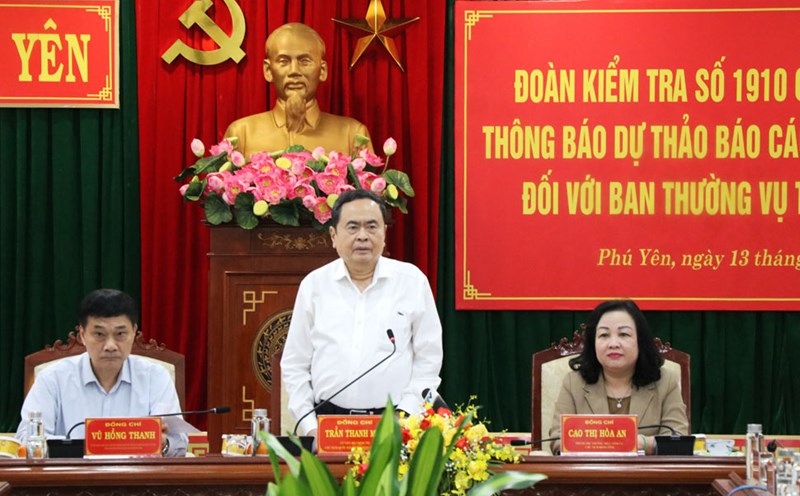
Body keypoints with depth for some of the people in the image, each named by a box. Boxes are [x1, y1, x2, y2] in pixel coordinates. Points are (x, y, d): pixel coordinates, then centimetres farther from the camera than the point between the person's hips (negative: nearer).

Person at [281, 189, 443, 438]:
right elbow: (294, 366, 11)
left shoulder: (413, 280, 7)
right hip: (327, 424, 1)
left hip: (392, 424, -1)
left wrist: (405, 416, -2)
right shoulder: (314, 285, 9)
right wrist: (309, 426, 2)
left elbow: (428, 359, 8)